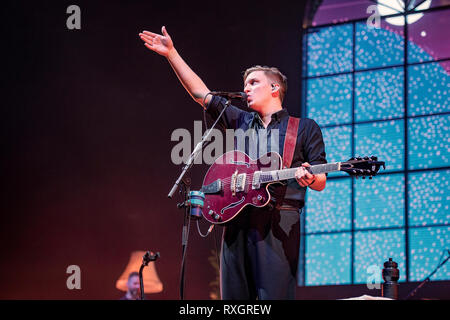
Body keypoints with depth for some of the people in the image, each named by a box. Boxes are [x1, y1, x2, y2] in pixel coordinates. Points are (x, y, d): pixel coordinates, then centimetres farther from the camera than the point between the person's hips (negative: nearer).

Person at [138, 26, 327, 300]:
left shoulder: (305, 128, 10)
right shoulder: (241, 122, 22)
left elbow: (321, 183, 6)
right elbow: (201, 93, 19)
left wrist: (309, 178, -18)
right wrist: (171, 54, 14)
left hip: (279, 222, -5)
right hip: (237, 219, 5)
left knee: (275, 294, -13)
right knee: (234, 295, 1)